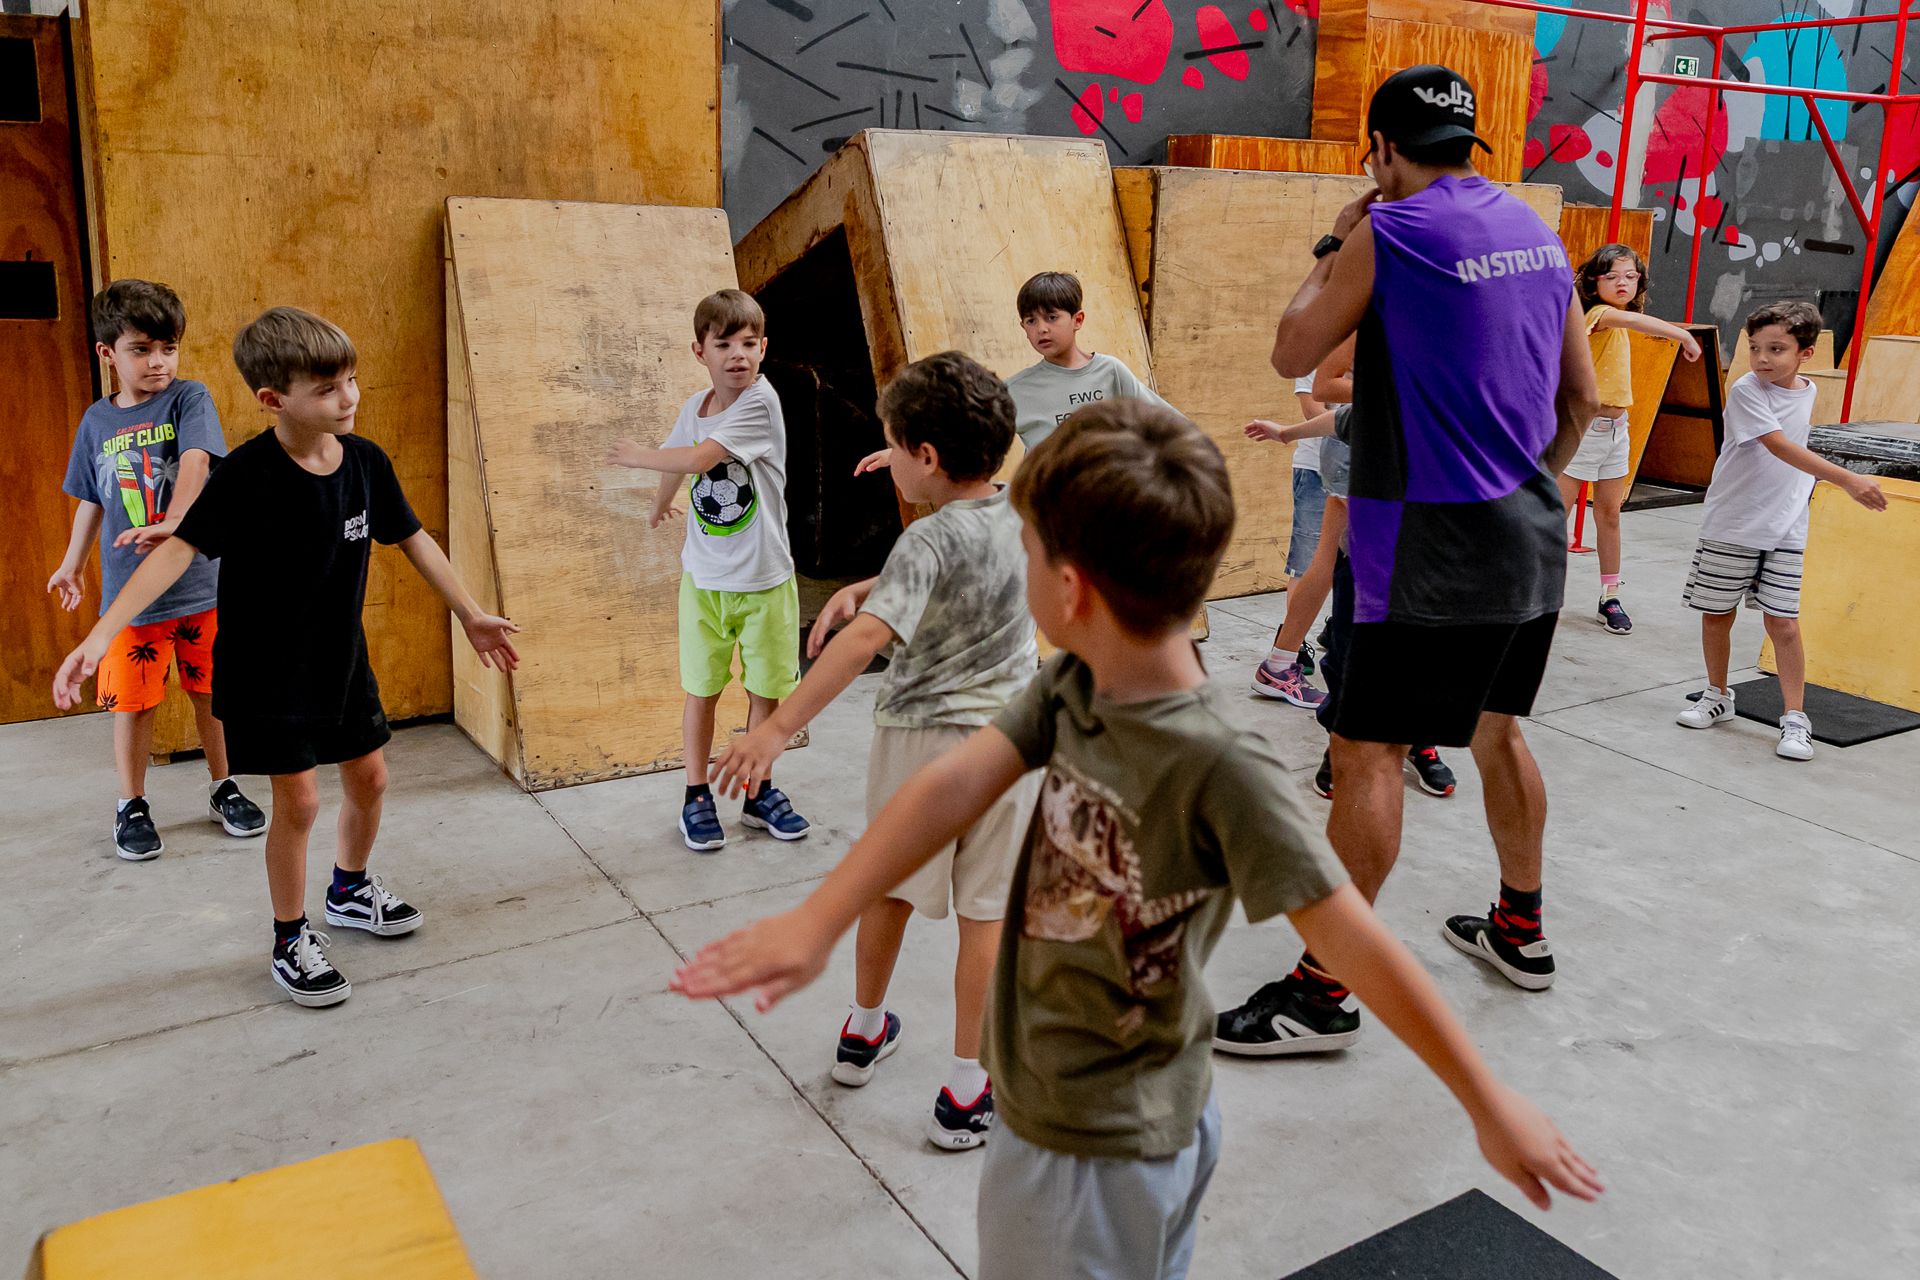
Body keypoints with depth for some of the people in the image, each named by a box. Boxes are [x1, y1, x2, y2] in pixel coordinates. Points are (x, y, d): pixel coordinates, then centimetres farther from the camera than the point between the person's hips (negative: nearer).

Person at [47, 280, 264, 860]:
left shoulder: (188, 398, -5)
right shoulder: (97, 420, 5)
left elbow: (196, 462, -23)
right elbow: (91, 499, 17)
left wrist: (171, 523, -39)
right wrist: (71, 564, 24)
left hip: (198, 581, -2)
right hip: (128, 589, 2)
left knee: (212, 693, 10)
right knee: (131, 701, 6)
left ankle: (223, 789, 28)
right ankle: (131, 805, 23)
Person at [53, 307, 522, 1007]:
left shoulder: (365, 460, -7)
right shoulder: (247, 474, -22)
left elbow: (413, 540, 4)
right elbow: (180, 548, -23)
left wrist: (472, 616, 8)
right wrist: (100, 635, -30)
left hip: (340, 655, 5)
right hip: (265, 667, -5)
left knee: (369, 777, 15)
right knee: (298, 800, -1)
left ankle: (350, 890, 42)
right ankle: (291, 942, 20)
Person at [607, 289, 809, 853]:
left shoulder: (760, 401, -16)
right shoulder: (694, 408, 2)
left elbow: (698, 458, -24)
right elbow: (675, 459, 24)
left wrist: (637, 456, -8)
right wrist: (659, 506, 38)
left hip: (765, 577, -3)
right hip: (704, 577, 3)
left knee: (766, 689, 7)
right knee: (701, 690, 7)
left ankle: (758, 793, 24)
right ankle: (697, 797, 21)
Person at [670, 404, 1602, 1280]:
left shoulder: (1219, 768, -29)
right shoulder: (1071, 685, -8)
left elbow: (1357, 944, -25)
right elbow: (958, 784, -17)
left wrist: (1490, 1105, -18)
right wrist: (816, 922, -29)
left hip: (1098, 1158, -7)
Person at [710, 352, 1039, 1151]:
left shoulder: (929, 542, -20)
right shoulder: (1023, 516, -1)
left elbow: (865, 640, -33)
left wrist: (777, 730, -36)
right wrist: (865, 588, 0)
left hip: (918, 737, -3)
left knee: (890, 889, 18)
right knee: (985, 912, 7)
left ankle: (863, 1034, 40)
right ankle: (965, 1094, 12)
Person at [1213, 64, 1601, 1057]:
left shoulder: (1387, 233, -11)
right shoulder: (1535, 231, 11)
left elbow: (1292, 354, -3)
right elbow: (1581, 396, 15)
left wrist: (1335, 248, 8)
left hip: (1437, 546, -8)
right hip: (1530, 537, 8)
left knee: (1366, 754, -4)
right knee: (1495, 728, 22)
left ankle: (1320, 993, 2)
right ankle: (1519, 932, 37)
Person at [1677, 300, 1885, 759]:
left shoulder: (1807, 393, 4)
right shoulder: (1746, 390, -14)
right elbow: (1782, 448, -26)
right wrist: (1847, 479, -33)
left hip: (1785, 531, 3)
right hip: (1731, 526, -3)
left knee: (1783, 622, -2)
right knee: (1716, 614, 8)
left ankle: (1795, 718, 4)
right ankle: (1717, 696, 28)